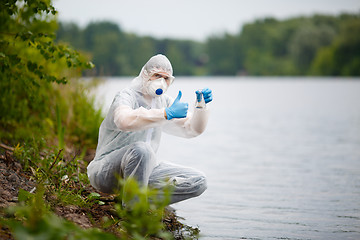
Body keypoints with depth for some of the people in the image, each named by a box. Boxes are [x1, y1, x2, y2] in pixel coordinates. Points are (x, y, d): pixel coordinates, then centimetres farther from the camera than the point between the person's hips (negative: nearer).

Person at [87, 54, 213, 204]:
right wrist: (167, 113, -42)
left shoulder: (163, 101, 11)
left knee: (198, 182, -6)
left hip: (144, 170, 7)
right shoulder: (126, 96, -14)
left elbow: (192, 129, 12)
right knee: (140, 148, -40)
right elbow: (124, 121, -39)